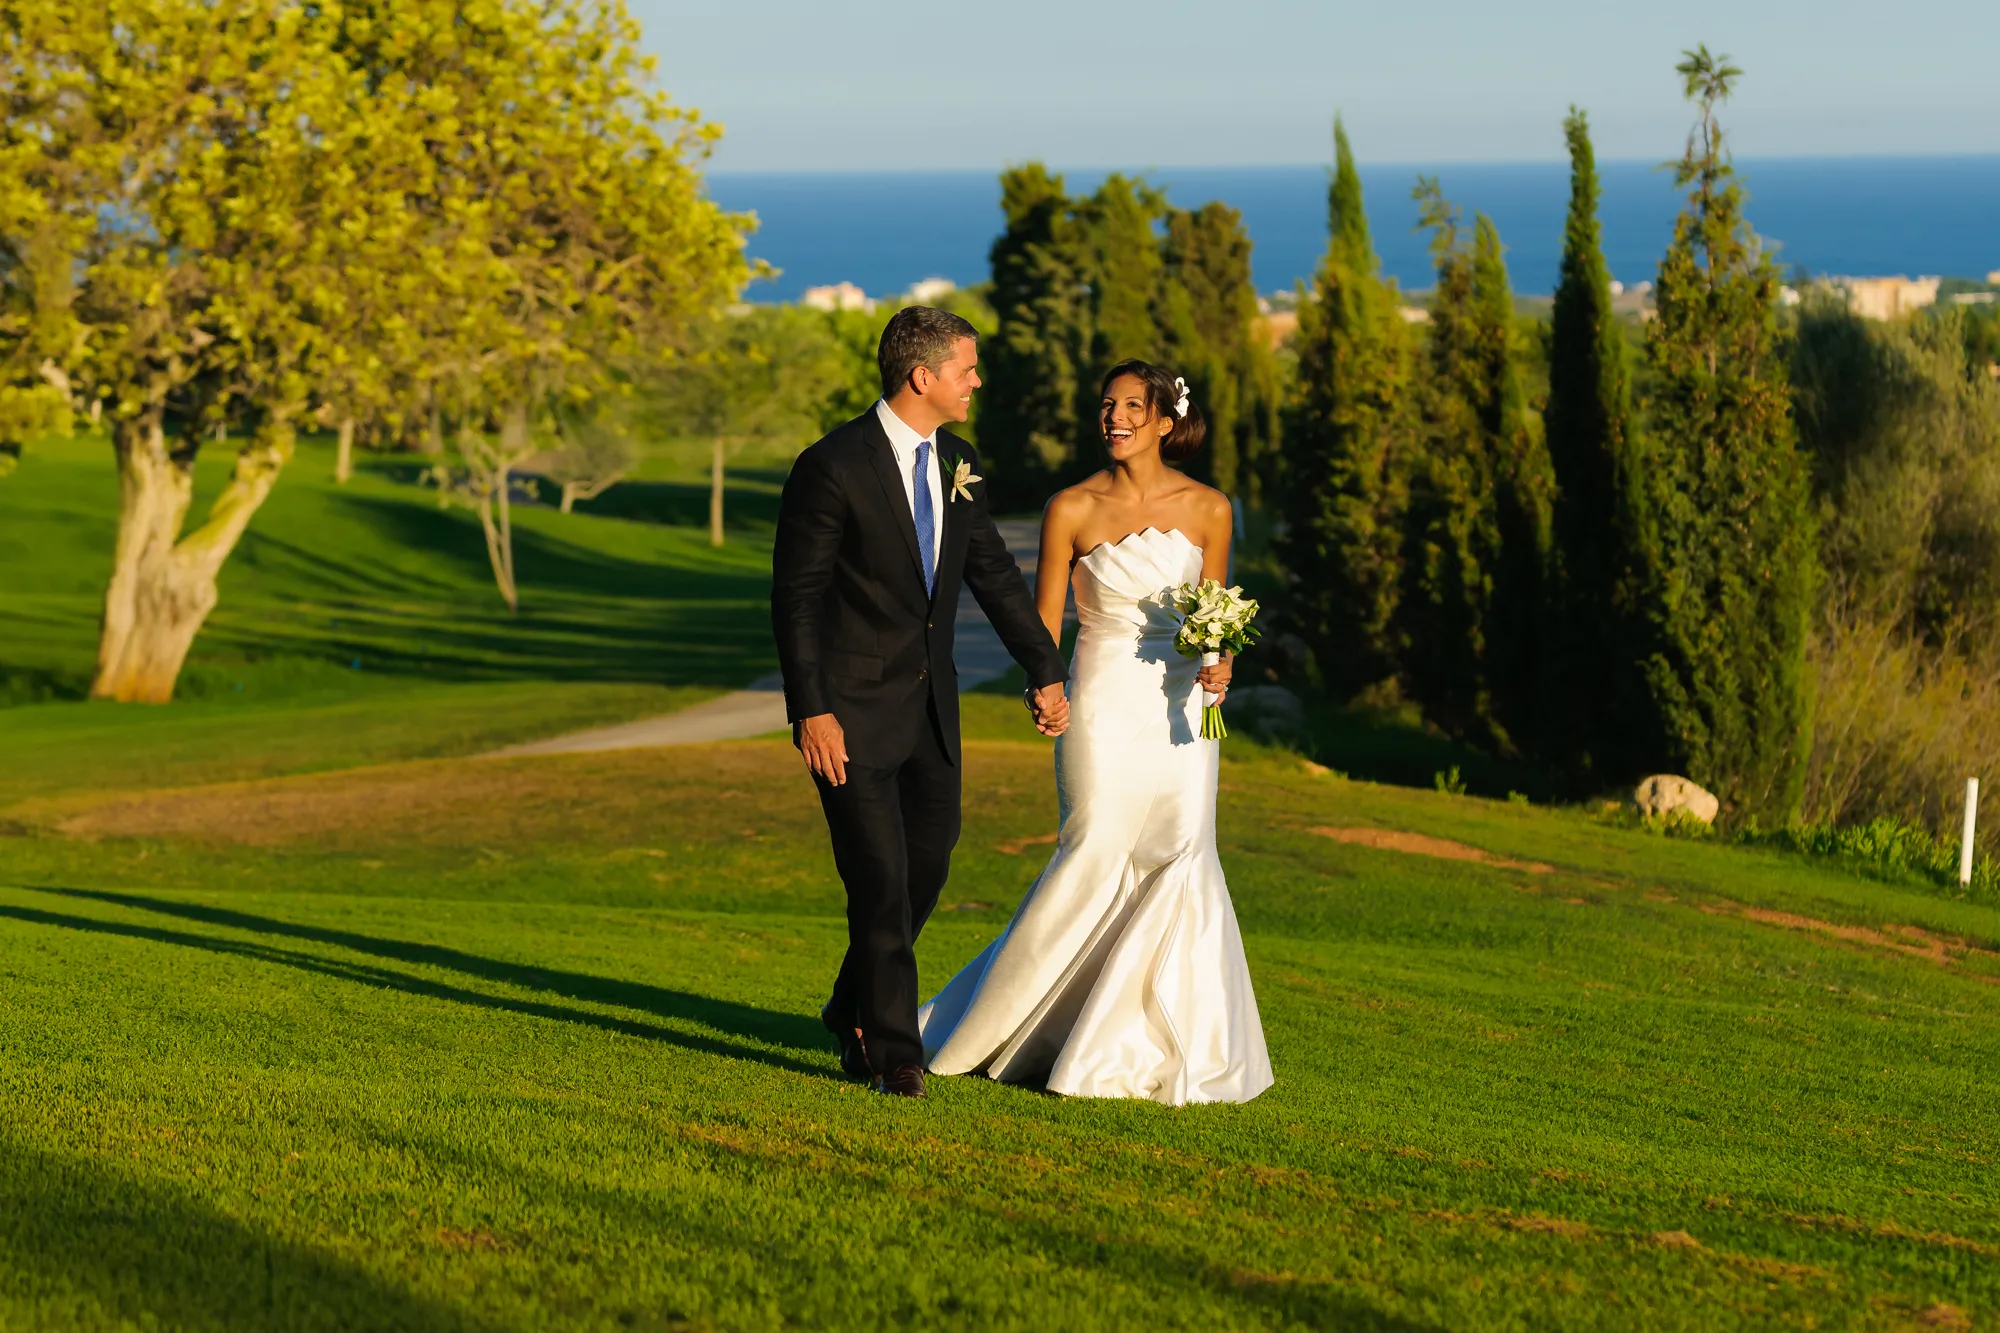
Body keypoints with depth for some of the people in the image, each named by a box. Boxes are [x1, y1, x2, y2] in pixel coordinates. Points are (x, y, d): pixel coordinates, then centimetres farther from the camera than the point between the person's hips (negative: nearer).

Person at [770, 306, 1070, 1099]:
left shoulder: (956, 462, 7)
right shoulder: (834, 466, -15)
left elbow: (993, 573, 16)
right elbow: (795, 596, -14)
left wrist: (1045, 671, 13)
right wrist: (810, 712, -19)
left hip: (930, 705, 7)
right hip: (852, 710, -7)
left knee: (927, 869, 12)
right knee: (881, 882, -6)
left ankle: (854, 1011, 32)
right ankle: (895, 1052, 5)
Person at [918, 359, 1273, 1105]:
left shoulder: (1208, 510, 4)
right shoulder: (1072, 510, -2)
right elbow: (1045, 620, 1)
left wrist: (1218, 661, -7)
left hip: (1180, 705, 2)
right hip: (1104, 702, -2)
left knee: (1182, 859, -7)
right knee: (1095, 856, -7)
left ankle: (1177, 1051, 5)